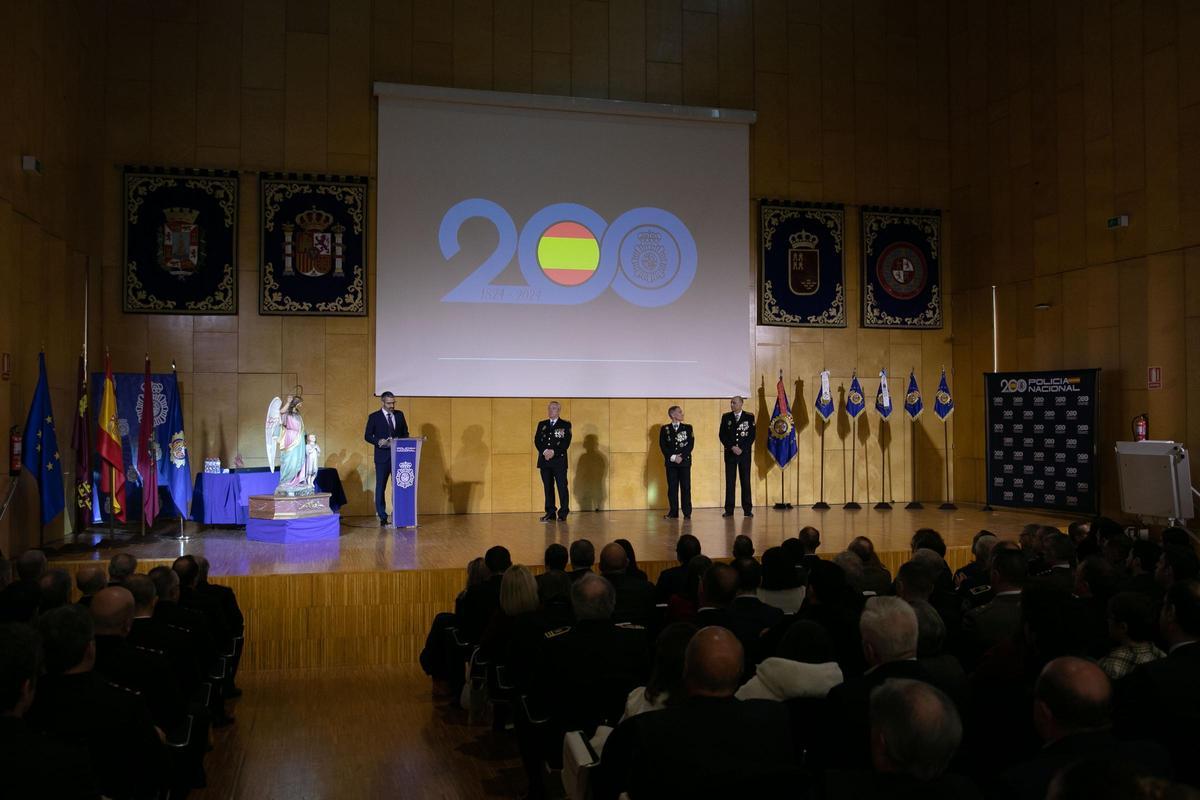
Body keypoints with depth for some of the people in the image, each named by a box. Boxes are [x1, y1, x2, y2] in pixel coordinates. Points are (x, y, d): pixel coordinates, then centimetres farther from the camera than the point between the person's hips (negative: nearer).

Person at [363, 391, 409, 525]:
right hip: (382, 456, -2)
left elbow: (405, 433, 14)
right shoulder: (374, 417, 0)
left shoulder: (399, 415, 10)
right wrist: (379, 441, -18)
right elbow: (367, 436, 0)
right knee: (380, 486, 2)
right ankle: (382, 516, 9)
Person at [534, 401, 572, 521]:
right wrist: (544, 451, -11)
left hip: (559, 460, -4)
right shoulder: (542, 424, 16)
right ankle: (550, 513, 10)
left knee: (562, 487, -4)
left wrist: (554, 451, -16)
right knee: (548, 487, 5)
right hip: (544, 461, 4)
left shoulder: (565, 425, 4)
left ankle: (563, 513, 2)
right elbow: (537, 440, 6)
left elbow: (566, 442, -6)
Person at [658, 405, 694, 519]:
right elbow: (663, 446, 0)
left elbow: (690, 444, 0)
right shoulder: (665, 429, 8)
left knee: (686, 487, -2)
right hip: (670, 462, 0)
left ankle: (687, 513, 2)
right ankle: (673, 512, 7)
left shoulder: (688, 427, 9)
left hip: (685, 461, 0)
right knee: (672, 488, 1)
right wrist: (673, 457, -11)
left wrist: (681, 456, -11)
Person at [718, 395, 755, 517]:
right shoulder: (726, 417, 7)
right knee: (729, 481, -1)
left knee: (745, 481, -1)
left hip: (744, 453, -1)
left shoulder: (749, 417, 3)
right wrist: (732, 447, -9)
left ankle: (747, 509, 4)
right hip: (730, 453, 1)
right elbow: (721, 435, 3)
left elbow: (752, 435, -1)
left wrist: (742, 448, -10)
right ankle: (729, 509, 3)